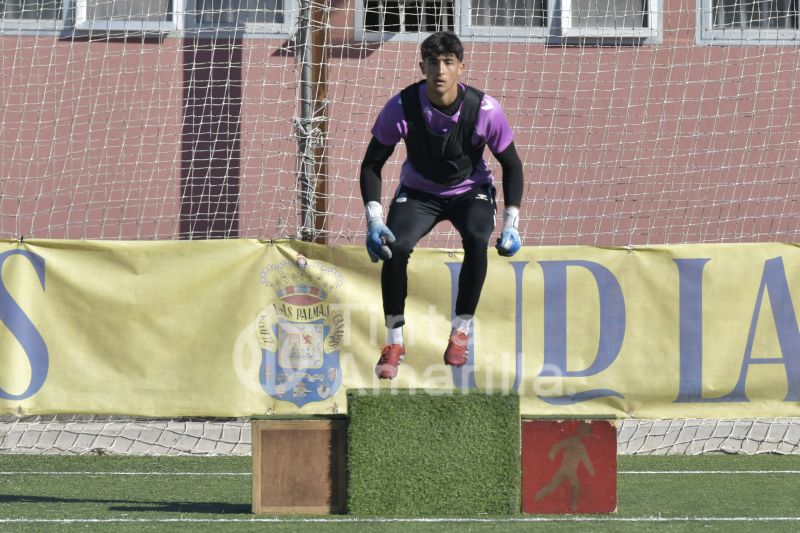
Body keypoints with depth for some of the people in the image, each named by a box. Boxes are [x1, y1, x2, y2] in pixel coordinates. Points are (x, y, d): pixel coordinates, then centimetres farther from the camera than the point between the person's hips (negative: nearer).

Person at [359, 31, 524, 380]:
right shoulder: (402, 107, -24)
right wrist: (374, 221, -23)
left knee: (477, 239, -32)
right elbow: (372, 164, -11)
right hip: (418, 192, 0)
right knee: (395, 247, -27)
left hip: (470, 191, 0)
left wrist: (511, 225, -15)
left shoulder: (484, 110, -24)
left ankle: (461, 332, -14)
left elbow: (511, 165, -8)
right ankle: (394, 342, -10)